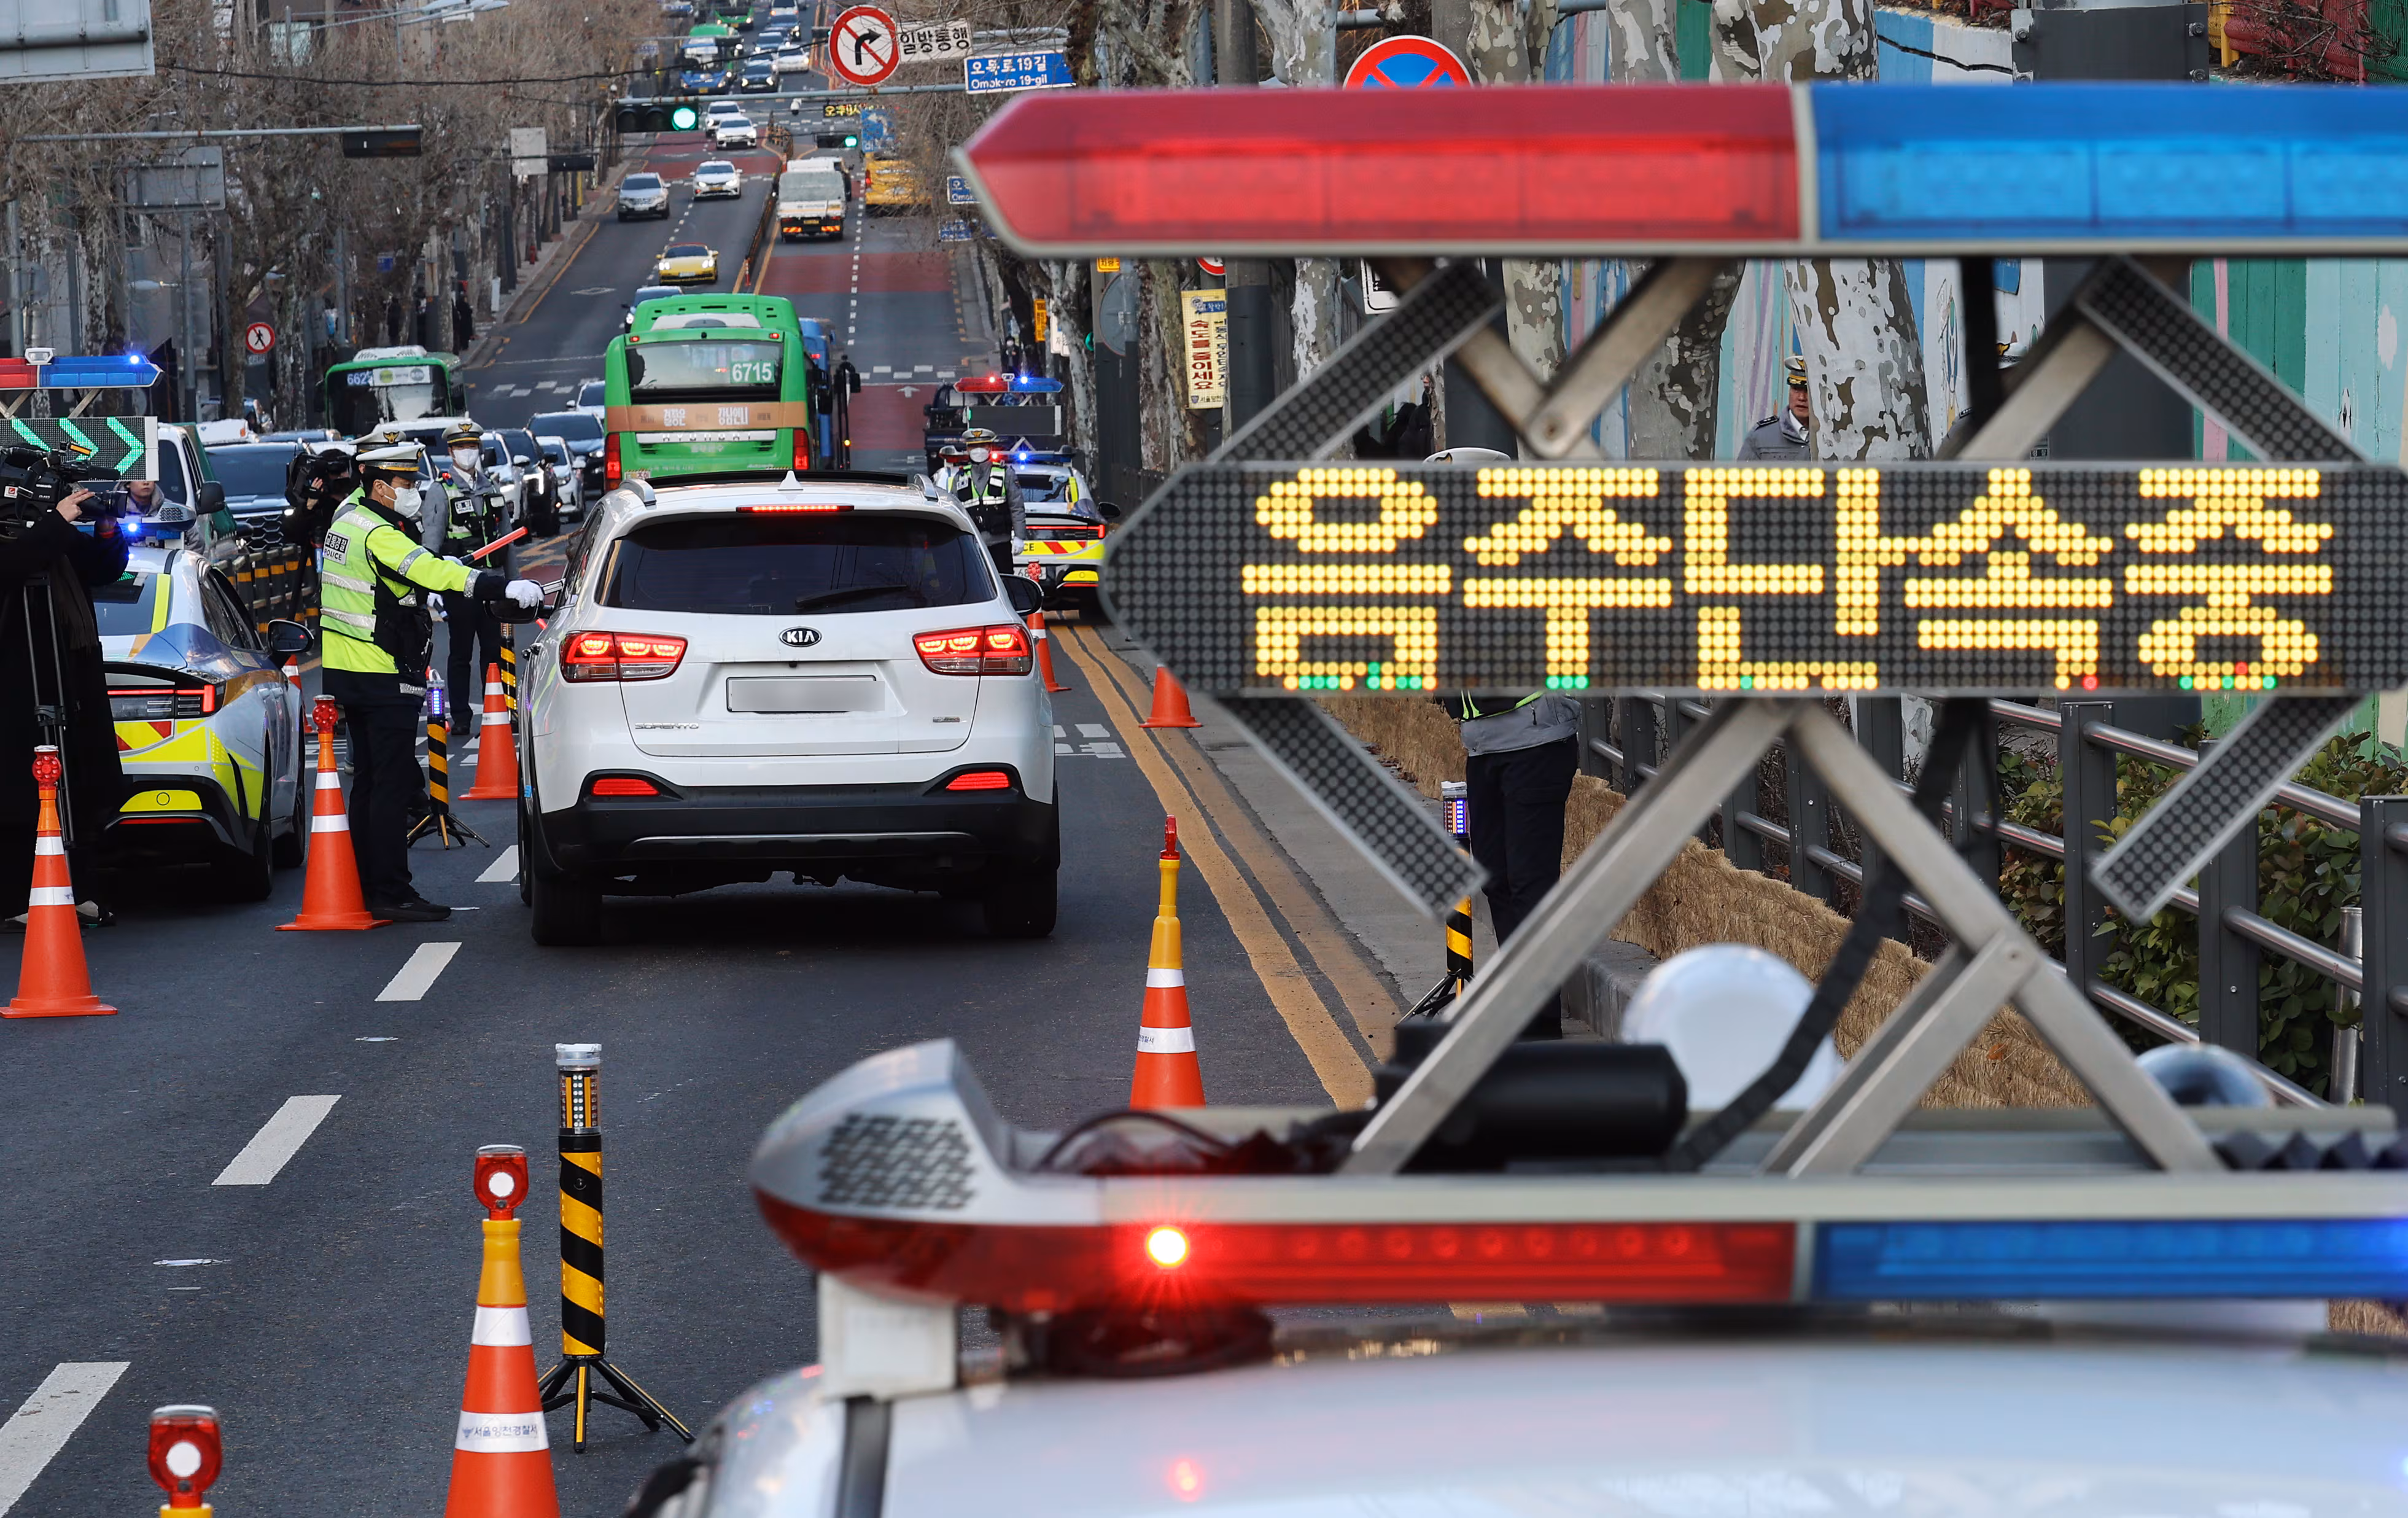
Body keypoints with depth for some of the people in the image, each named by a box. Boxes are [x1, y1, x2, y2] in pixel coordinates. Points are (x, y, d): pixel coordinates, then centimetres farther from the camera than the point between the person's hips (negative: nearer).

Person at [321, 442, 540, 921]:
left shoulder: (351, 514, 11)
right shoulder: (378, 535, -19)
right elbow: (435, 573, -33)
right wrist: (504, 587, -39)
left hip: (347, 668, 10)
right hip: (383, 677, -10)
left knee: (368, 782, 15)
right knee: (393, 786, -8)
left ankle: (367, 886, 19)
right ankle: (391, 894, -9)